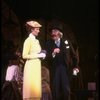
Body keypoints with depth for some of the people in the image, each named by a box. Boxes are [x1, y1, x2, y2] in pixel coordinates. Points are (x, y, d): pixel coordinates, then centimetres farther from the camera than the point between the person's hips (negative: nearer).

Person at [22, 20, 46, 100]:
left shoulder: (37, 41, 15)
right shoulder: (28, 40, -9)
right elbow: (24, 56, -15)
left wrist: (42, 55, 3)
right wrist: (38, 55, -14)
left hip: (37, 65, 8)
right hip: (31, 66, -8)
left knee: (36, 87, 5)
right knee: (31, 87, -7)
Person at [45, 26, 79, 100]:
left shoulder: (66, 42, 4)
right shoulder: (49, 43, 1)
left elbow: (73, 55, 12)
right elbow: (47, 58, -6)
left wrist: (76, 66, 12)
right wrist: (53, 53, -24)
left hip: (65, 68, 1)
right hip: (54, 69, 0)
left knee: (66, 89, 2)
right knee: (55, 90, 0)